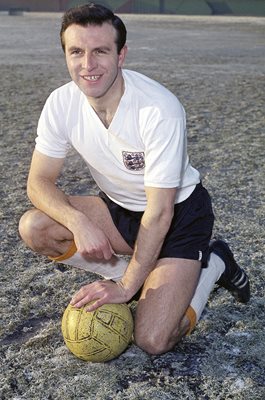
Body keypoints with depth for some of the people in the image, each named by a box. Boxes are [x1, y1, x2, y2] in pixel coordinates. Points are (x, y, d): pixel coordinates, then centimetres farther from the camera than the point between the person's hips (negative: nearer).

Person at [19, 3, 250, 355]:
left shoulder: (160, 109, -30)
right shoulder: (62, 103, -13)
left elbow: (159, 213, -26)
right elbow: (40, 181, -10)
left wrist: (126, 287, -23)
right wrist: (80, 223, -30)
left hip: (179, 214, -5)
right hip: (120, 209, 5)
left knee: (152, 341, -17)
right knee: (34, 228, -19)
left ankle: (213, 265, 9)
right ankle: (128, 272, 1)